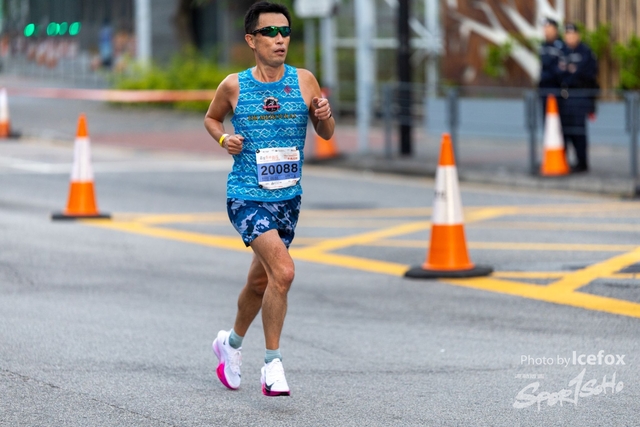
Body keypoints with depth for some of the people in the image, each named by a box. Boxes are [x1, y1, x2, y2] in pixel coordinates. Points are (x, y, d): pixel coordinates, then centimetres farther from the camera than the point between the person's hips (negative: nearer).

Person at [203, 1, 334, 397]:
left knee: (261, 281, 18)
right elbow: (211, 117, 14)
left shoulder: (304, 81, 0)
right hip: (247, 196, -4)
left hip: (288, 197, 4)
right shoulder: (234, 86, -5)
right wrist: (223, 138, -6)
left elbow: (327, 134, 9)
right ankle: (273, 364, -12)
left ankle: (232, 342, 45)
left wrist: (325, 116, -13)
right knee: (283, 271, -22)